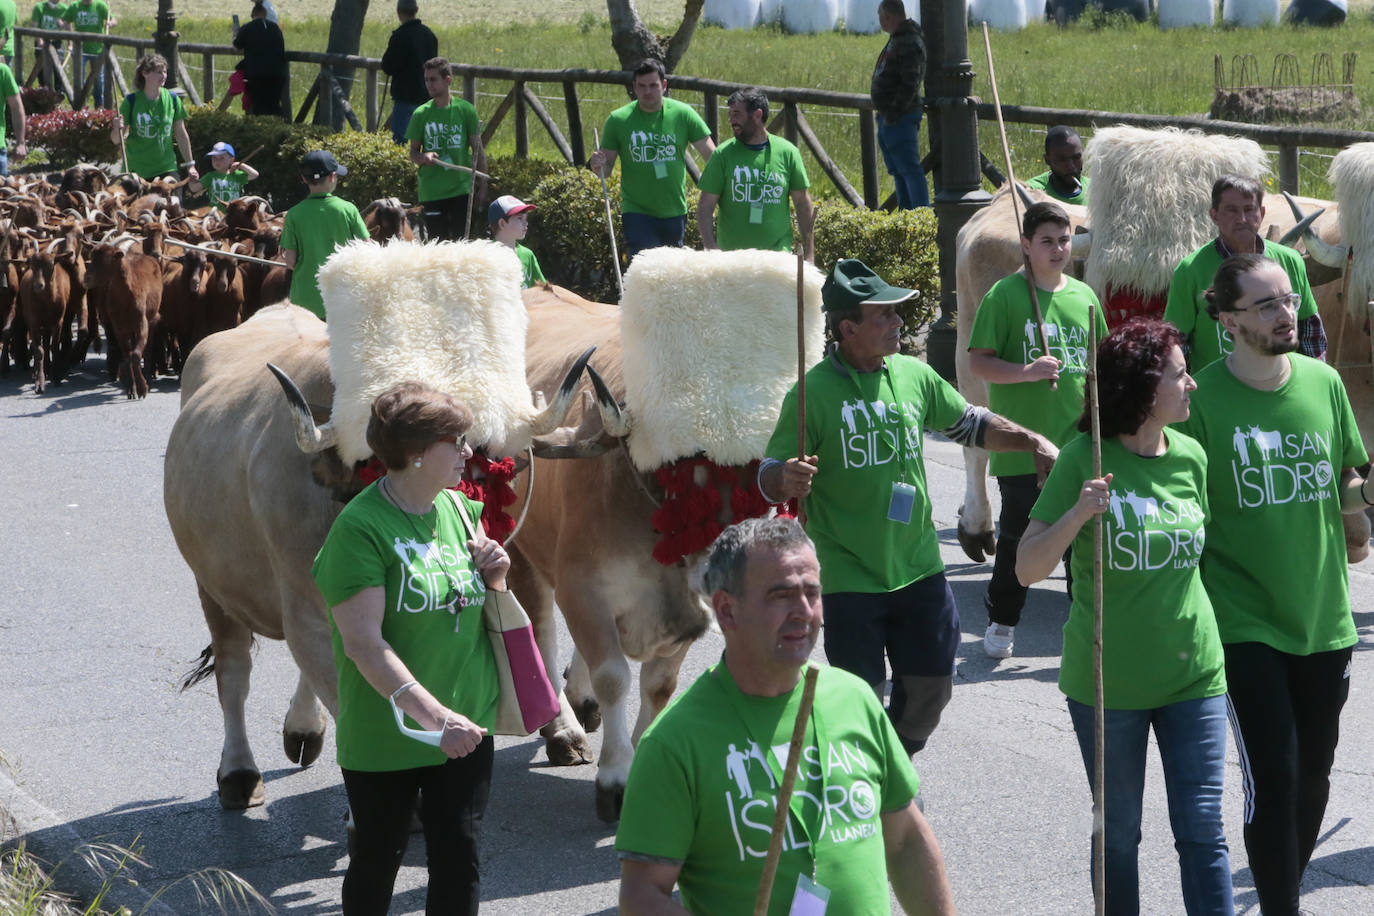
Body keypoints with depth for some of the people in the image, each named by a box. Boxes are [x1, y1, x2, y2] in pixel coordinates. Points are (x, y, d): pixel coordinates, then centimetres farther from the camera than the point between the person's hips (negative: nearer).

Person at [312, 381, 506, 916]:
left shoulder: (461, 510, 4)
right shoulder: (361, 526, -17)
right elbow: (363, 644, -24)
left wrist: (494, 579, -4)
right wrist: (434, 716, -31)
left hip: (467, 726, 5)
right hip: (384, 733, -5)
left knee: (459, 857, 4)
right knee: (379, 858, 12)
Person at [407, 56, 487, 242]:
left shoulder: (465, 110, 0)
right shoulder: (421, 114, 3)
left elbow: (477, 148, 6)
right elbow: (413, 152, 8)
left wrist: (482, 181, 3)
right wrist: (423, 157, -15)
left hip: (461, 187, -1)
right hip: (431, 190, 1)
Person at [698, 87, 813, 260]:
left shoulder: (787, 152, 3)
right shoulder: (723, 154, 0)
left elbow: (802, 202, 8)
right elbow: (706, 206, 0)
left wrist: (809, 253, 5)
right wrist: (710, 246, -15)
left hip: (777, 253, 0)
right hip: (730, 253, 0)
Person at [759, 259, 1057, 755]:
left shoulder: (914, 375, 2)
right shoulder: (813, 393, -13)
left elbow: (970, 424, 19)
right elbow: (770, 478, -10)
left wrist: (1034, 442, 8)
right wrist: (786, 479, -33)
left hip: (919, 567, 5)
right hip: (849, 578, -5)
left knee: (930, 687, 12)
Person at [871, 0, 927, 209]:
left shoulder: (910, 43, -16)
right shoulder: (896, 40, 16)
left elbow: (910, 83, -23)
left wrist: (894, 112, -23)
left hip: (900, 119, -11)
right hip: (888, 117, 11)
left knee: (909, 169, -11)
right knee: (898, 171, 14)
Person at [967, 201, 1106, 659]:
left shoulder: (1084, 296, 9)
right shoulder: (1006, 295, -5)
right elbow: (978, 362, -8)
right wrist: (1026, 372, -22)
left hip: (1079, 442, 4)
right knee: (1017, 535, 3)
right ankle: (1001, 622, 20)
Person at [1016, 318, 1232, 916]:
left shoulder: (1191, 457, 1)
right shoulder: (1086, 459, -11)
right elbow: (1027, 569, -12)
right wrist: (1078, 513, -28)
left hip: (1193, 672, 3)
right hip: (1109, 680, -3)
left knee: (1202, 830, 0)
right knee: (1119, 833, 10)